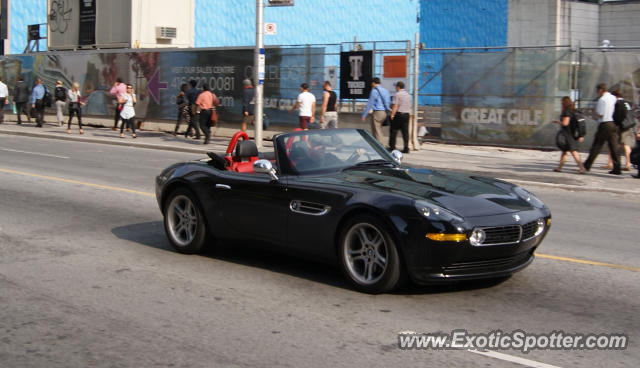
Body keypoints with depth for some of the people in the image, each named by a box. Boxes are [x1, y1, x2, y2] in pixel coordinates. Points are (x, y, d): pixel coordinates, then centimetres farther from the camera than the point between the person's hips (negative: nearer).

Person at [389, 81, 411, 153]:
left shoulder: (397, 94, -8)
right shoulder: (408, 94, 16)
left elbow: (395, 106, -15)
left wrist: (392, 115, -14)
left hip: (399, 114, -7)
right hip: (407, 114, 7)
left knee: (393, 130, 2)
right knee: (405, 131, 4)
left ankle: (392, 147, 2)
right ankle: (406, 148, 0)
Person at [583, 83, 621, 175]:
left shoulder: (602, 99, -11)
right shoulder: (614, 98, 11)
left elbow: (600, 114, -16)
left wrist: (596, 113, 6)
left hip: (605, 124, -6)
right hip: (614, 124, 6)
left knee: (596, 146, 2)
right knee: (614, 147, 5)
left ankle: (587, 166, 10)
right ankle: (617, 169, 1)